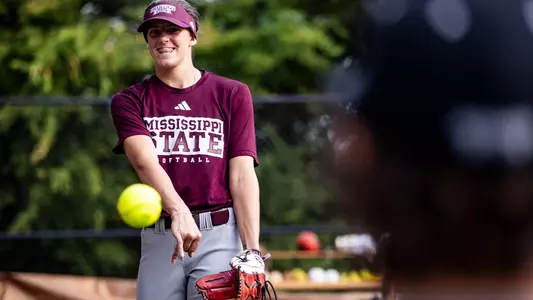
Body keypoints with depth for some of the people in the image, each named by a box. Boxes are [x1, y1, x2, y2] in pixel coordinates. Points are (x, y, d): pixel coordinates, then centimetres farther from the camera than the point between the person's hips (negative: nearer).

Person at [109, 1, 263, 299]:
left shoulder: (232, 94, 9)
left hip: (221, 236, -1)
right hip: (158, 238, 1)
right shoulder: (130, 101, 9)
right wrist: (179, 213, -29)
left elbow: (242, 174, 2)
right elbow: (145, 161, -9)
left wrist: (252, 251, -9)